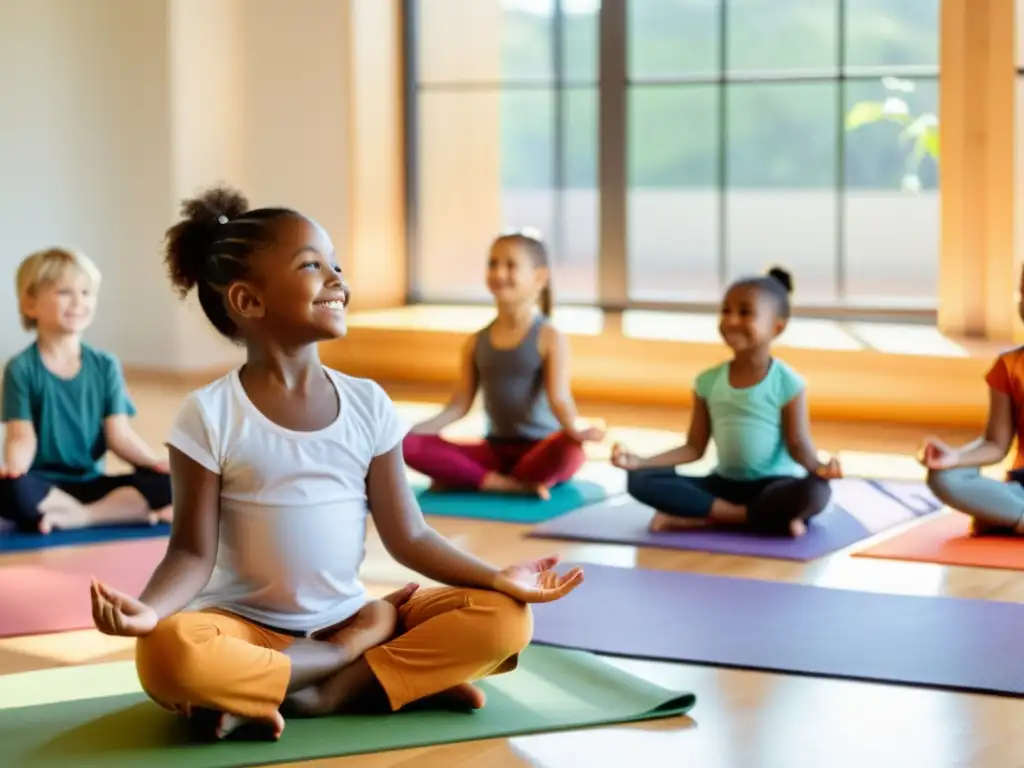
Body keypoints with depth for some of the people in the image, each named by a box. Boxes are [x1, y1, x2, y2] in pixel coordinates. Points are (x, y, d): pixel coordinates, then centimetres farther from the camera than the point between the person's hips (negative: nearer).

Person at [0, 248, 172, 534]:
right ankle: (125, 511, -26)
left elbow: (119, 435, 1)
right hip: (45, 486, -3)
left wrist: (157, 463, -17)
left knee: (166, 482, -20)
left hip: (91, 484, 3)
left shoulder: (105, 365, 8)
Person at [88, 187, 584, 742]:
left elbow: (408, 537, 3)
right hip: (246, 628, -3)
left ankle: (322, 692, -18)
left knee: (505, 618, -14)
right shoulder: (211, 414, -9)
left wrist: (496, 577, -10)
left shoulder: (367, 404, 2)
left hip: (346, 621, 3)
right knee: (169, 654, -38)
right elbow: (193, 552, -11)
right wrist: (149, 607, -31)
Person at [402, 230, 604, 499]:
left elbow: (559, 397, -18)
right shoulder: (476, 342, 8)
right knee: (409, 445, -18)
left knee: (570, 449, -41)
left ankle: (463, 480, -25)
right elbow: (459, 405, 6)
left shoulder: (550, 338, -6)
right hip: (495, 449, 4)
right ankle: (513, 485, -26)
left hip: (541, 449, -4)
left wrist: (575, 429, -39)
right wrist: (416, 428, -9)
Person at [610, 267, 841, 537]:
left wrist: (817, 467, -35)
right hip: (725, 484, 4)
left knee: (815, 492, -38)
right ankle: (757, 516, -25)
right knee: (640, 481, -18)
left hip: (774, 485, -4)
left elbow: (798, 444, -12)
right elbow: (694, 448, 5)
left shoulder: (787, 383, -8)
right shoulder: (708, 381, 3)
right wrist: (640, 461, -7)